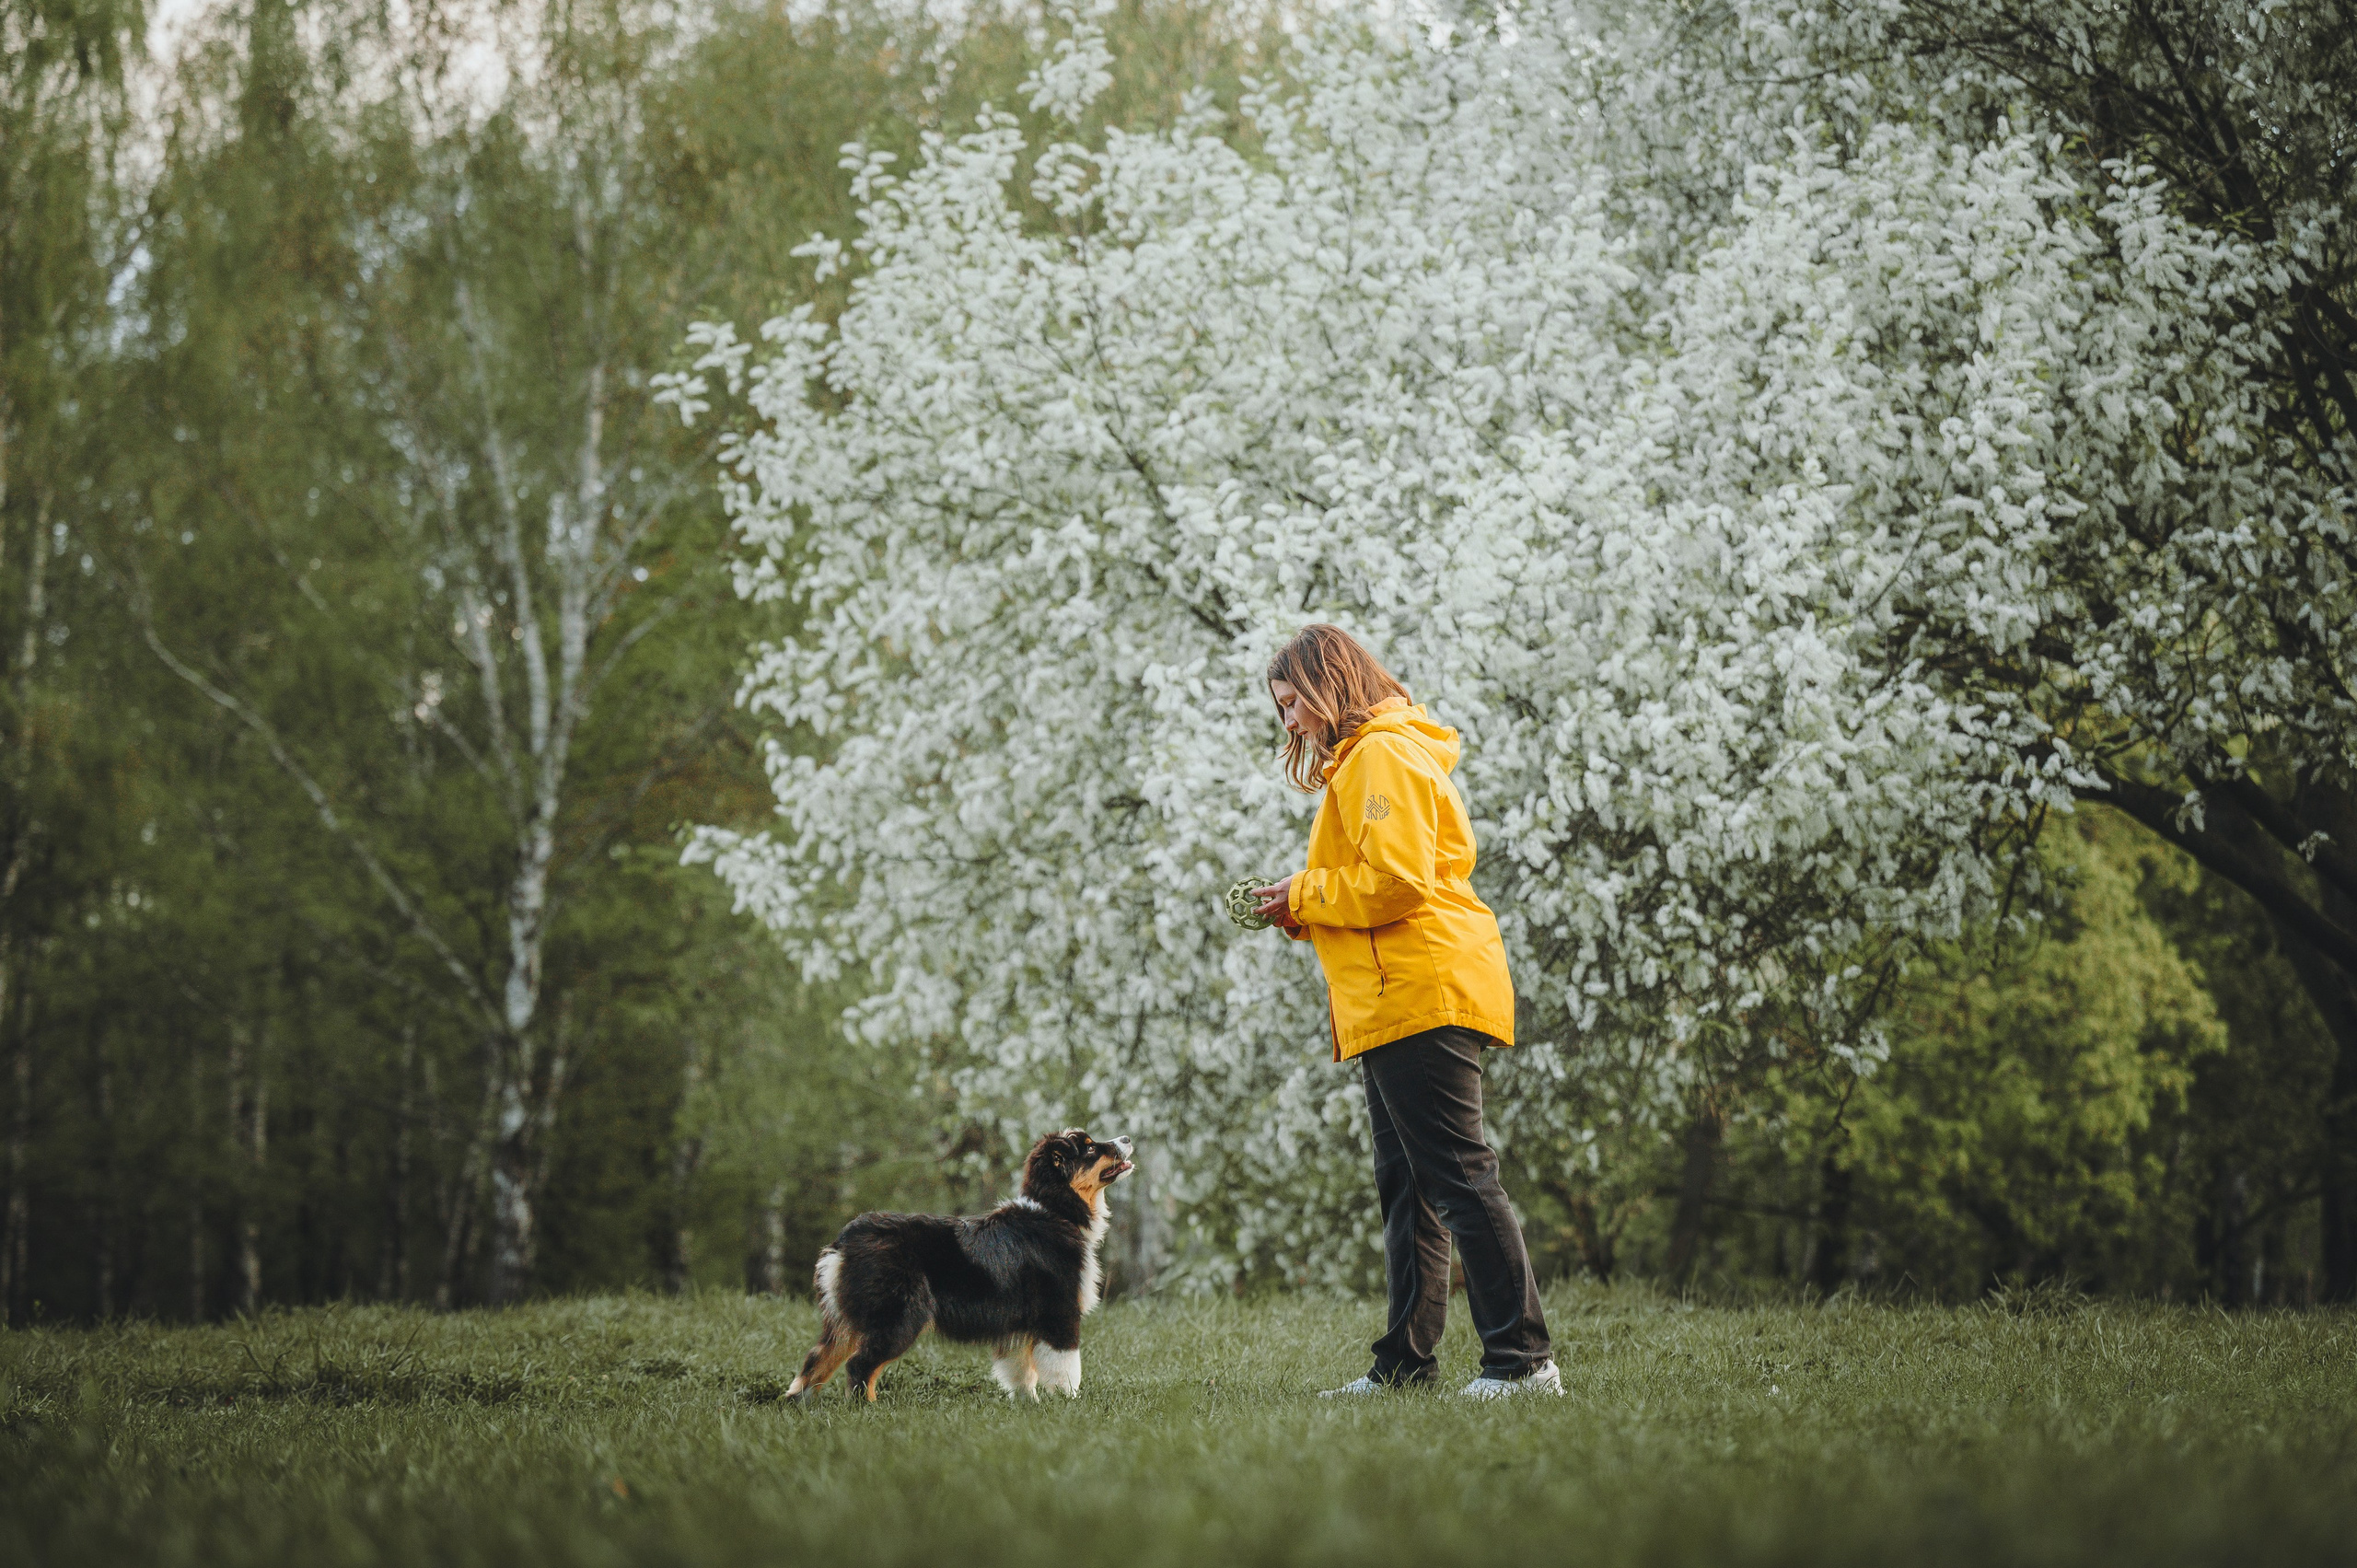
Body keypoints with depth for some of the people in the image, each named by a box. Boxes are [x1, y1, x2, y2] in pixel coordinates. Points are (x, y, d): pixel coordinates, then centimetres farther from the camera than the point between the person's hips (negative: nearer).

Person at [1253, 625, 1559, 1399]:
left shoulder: (1383, 755, -9)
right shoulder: (1361, 759, 24)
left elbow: (1395, 881, -20)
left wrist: (1303, 896, -8)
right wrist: (1301, 910, 11)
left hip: (1422, 993, -11)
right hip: (1396, 1005, 11)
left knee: (1459, 1178, -12)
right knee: (1405, 1186, 11)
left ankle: (1524, 1357, -13)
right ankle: (1406, 1362, 14)